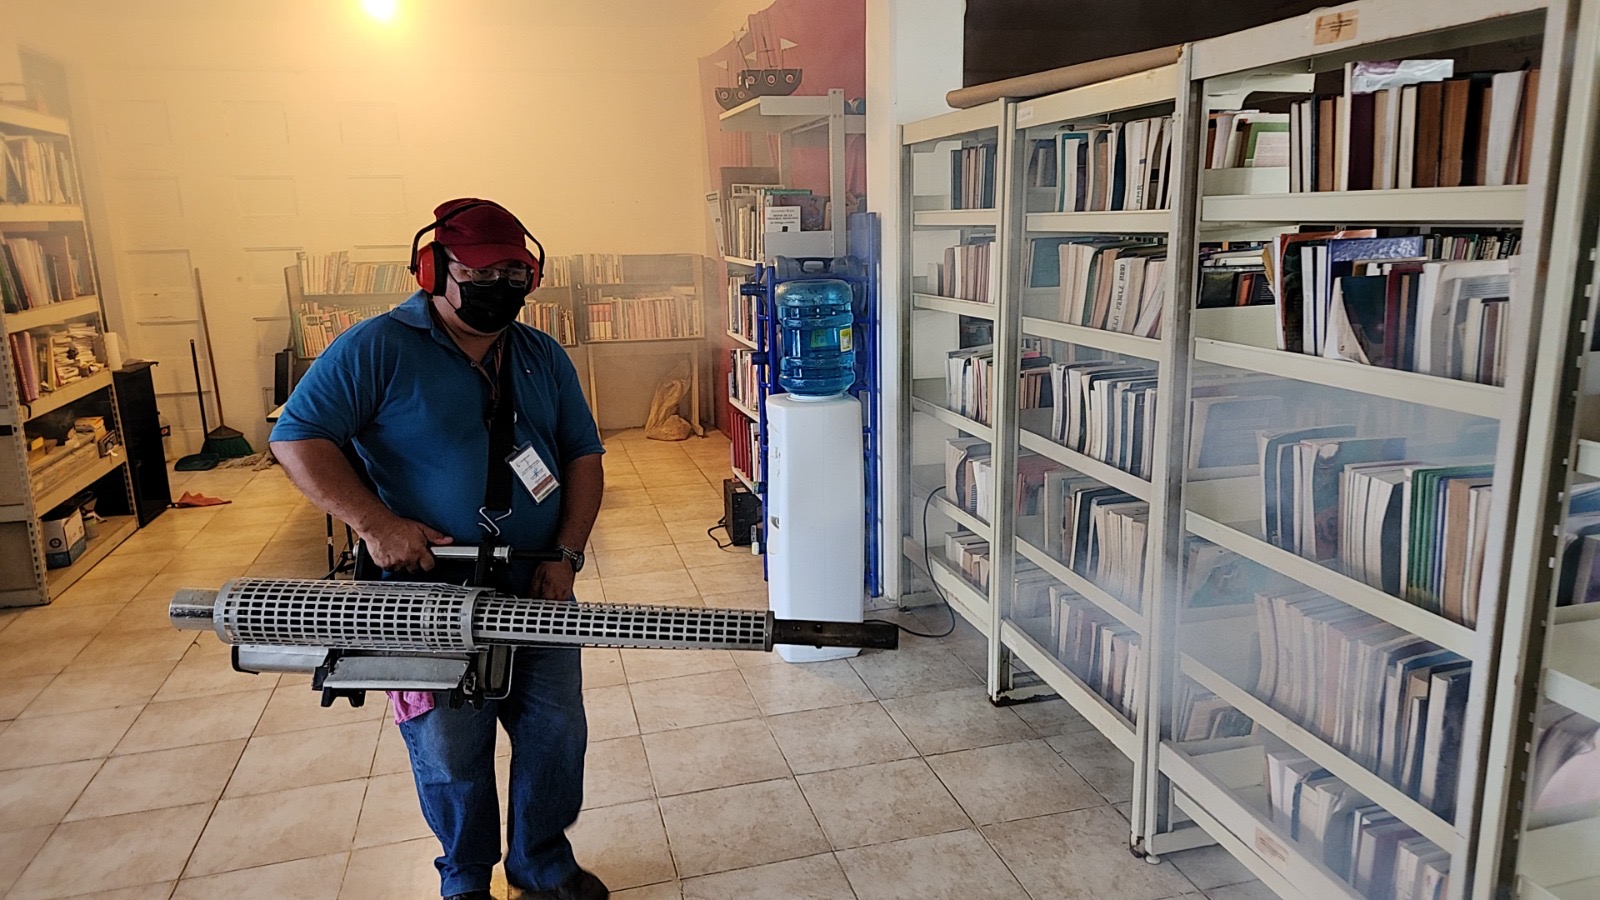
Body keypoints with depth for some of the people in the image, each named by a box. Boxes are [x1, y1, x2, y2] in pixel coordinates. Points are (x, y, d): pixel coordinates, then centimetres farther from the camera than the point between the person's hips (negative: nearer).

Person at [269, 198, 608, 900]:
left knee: (556, 737, 14)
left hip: (537, 588, 5)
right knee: (452, 755, 12)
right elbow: (297, 437, -13)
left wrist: (566, 556, -4)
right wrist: (377, 524, -24)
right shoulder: (379, 349, -10)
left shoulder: (544, 357, 6)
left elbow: (583, 453, 7)